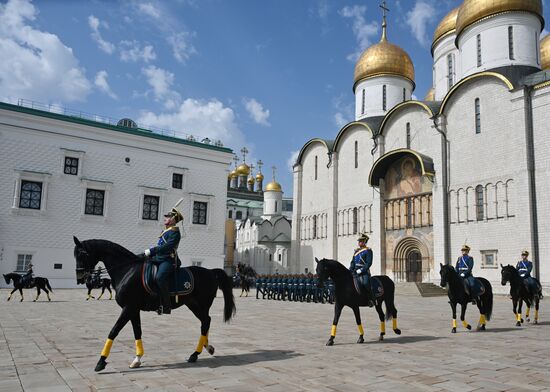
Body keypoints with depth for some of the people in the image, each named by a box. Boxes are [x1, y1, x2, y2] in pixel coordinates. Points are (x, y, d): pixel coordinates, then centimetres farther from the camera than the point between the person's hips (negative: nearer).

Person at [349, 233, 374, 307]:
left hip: (364, 271, -7)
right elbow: (353, 262, 18)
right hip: (356, 271, 8)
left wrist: (361, 270, -19)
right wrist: (350, 270, 4)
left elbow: (369, 263, -12)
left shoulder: (368, 250, -3)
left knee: (366, 283, -29)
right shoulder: (356, 251, 17)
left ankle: (372, 299, -16)